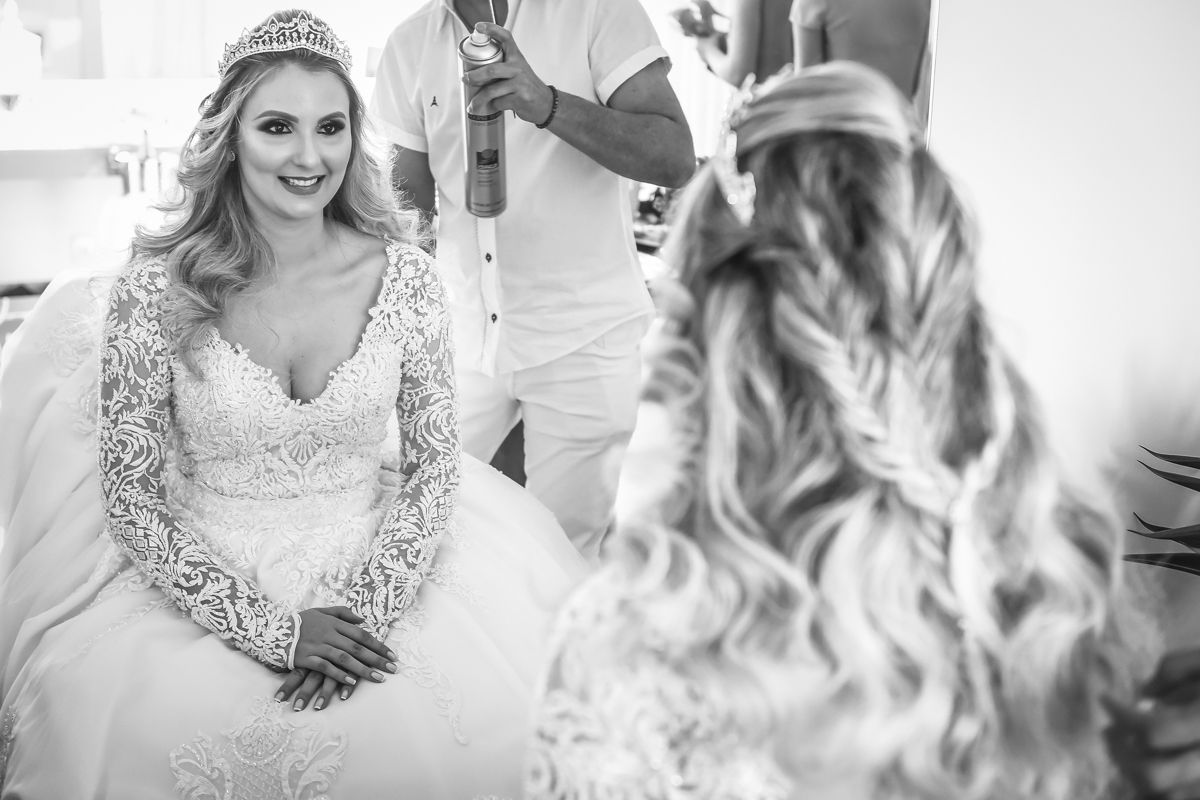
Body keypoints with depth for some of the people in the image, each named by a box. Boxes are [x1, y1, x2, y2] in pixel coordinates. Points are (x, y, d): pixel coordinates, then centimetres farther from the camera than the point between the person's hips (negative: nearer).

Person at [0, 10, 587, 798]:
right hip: (205, 579, -1)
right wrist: (271, 630, -15)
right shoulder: (156, 291, -13)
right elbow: (132, 504, -9)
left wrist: (371, 607, -13)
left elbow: (434, 463, 0)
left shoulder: (403, 275, -7)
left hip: (378, 563, 2)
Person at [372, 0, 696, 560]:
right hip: (463, 330, 4)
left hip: (582, 339, -3)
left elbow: (677, 159, -17)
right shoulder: (409, 45, 4)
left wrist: (546, 104, -31)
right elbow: (409, 199, 9)